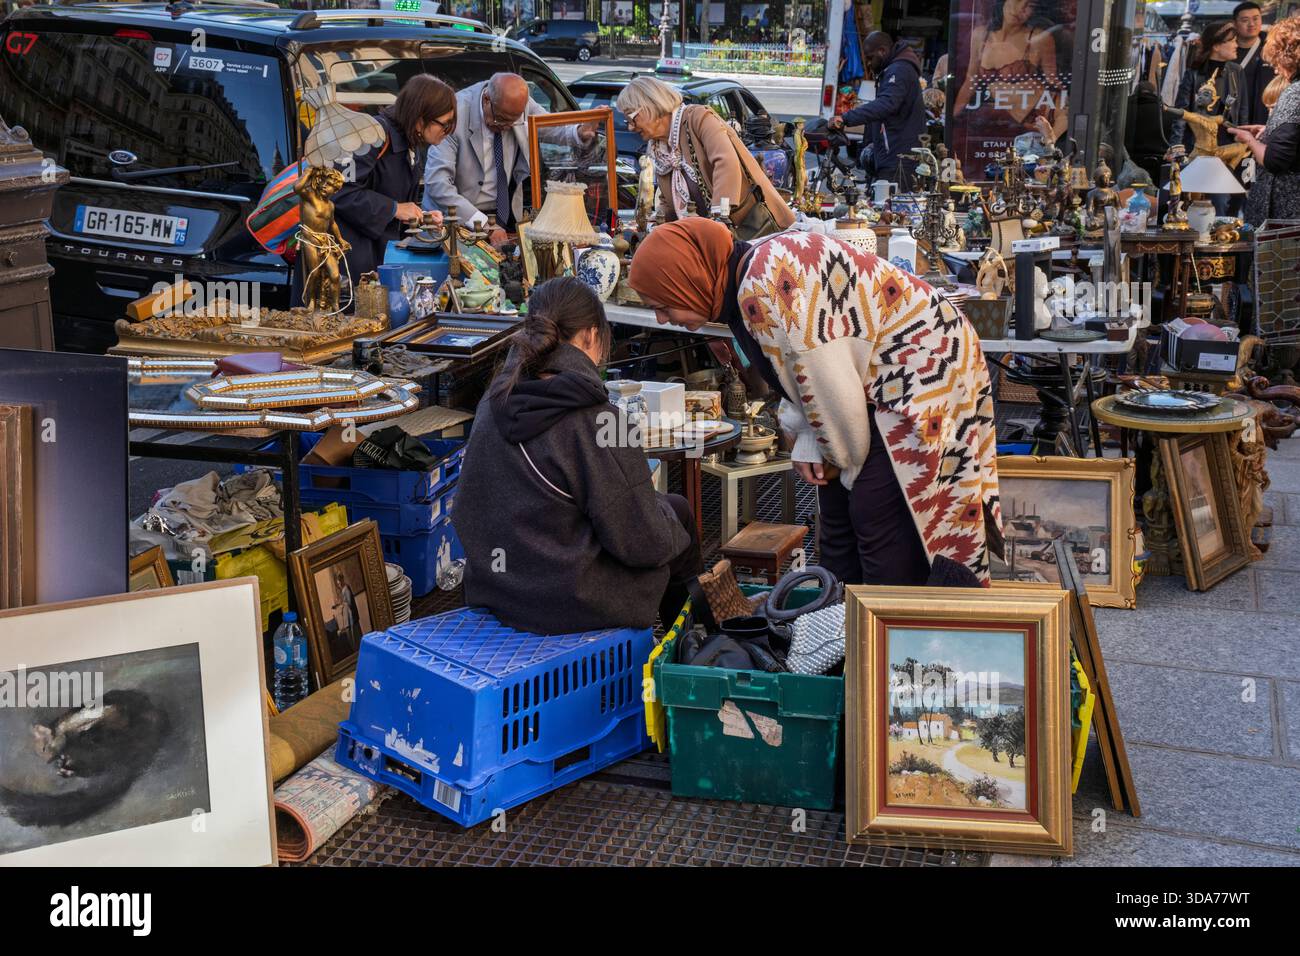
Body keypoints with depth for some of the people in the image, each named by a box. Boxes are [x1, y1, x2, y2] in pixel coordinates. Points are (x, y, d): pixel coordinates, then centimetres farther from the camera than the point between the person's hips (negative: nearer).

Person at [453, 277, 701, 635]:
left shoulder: (494, 403, -5)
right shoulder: (594, 421, -26)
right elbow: (642, 543, -21)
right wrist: (669, 520, 3)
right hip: (573, 603, -7)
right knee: (677, 509, 19)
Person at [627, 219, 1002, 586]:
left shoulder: (765, 290, -27)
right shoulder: (745, 282, 5)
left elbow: (830, 389, -23)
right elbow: (806, 373, 12)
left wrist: (852, 463, -8)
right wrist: (808, 443, -1)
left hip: (919, 372, -10)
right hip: (874, 379, 10)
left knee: (880, 522, -13)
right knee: (838, 512, 12)